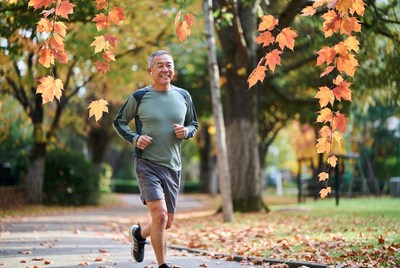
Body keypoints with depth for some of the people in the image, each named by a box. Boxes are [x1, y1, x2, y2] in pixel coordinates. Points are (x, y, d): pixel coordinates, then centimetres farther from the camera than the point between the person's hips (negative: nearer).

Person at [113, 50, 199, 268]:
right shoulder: (139, 97, -4)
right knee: (159, 215, -19)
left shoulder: (183, 96, 6)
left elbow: (194, 124, 18)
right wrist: (134, 138, -11)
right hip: (147, 164, -4)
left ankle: (139, 234, 45)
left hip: (173, 166, 5)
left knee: (167, 222, 13)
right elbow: (119, 122, 7)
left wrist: (186, 132, -5)